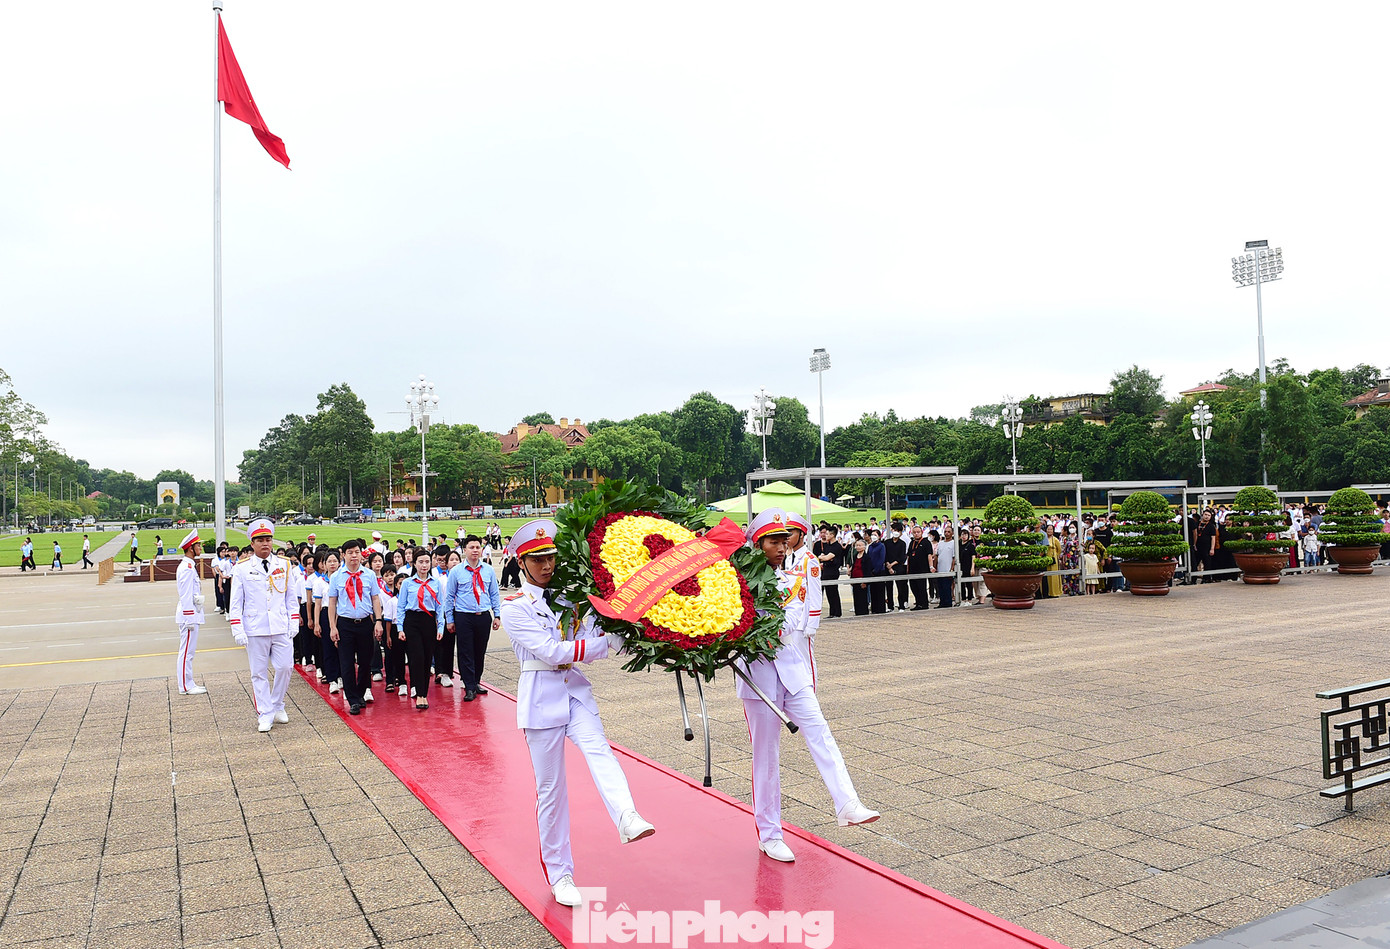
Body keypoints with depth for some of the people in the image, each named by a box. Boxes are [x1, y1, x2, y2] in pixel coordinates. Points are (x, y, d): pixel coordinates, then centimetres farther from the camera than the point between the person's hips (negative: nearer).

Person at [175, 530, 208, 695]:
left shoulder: (190, 566, 16)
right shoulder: (187, 568, -16)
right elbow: (186, 596, -20)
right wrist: (189, 619, -20)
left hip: (192, 615, 10)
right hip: (189, 615, -10)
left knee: (189, 650, 14)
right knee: (187, 651, -4)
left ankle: (188, 683, 20)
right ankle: (186, 686, 1)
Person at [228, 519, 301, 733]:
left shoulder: (283, 565, 8)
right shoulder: (242, 568, 2)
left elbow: (292, 597, 12)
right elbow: (235, 602, 2)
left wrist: (294, 622, 5)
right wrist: (237, 630, -5)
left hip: (281, 629, 2)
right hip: (255, 630, -1)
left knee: (284, 668, -1)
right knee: (259, 673, 4)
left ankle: (277, 707, 21)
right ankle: (265, 715, 13)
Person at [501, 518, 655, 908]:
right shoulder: (515, 607, -6)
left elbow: (588, 637, 2)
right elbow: (551, 652, -17)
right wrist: (610, 642, -19)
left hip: (576, 690, 4)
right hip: (542, 695, -3)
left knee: (598, 750, -26)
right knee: (550, 787, 4)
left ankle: (628, 819, -48)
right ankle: (559, 874, 17)